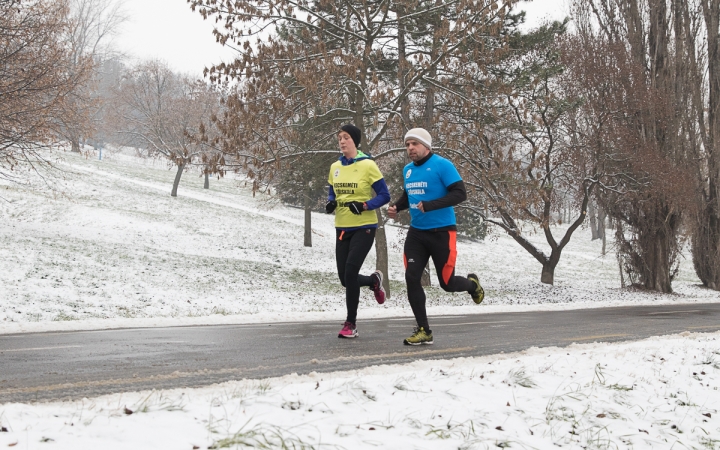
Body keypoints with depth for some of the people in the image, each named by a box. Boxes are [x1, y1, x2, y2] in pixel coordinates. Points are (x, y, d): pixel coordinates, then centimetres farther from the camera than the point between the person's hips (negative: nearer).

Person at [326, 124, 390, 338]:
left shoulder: (367, 165, -9)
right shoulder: (335, 167, 7)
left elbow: (384, 196, -7)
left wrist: (364, 206, -22)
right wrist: (330, 203, -4)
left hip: (363, 228, -6)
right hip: (342, 228, 6)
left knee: (350, 273, -15)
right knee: (345, 278, 7)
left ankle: (351, 323, 0)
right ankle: (374, 281, 40)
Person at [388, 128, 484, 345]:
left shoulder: (442, 165, -12)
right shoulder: (408, 170, 9)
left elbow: (460, 193, -19)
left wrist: (430, 205, -28)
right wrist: (396, 207, 3)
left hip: (441, 233, -6)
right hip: (416, 233, 6)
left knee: (447, 283, 2)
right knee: (411, 278, -8)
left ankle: (472, 284, 38)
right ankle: (424, 330, 2)